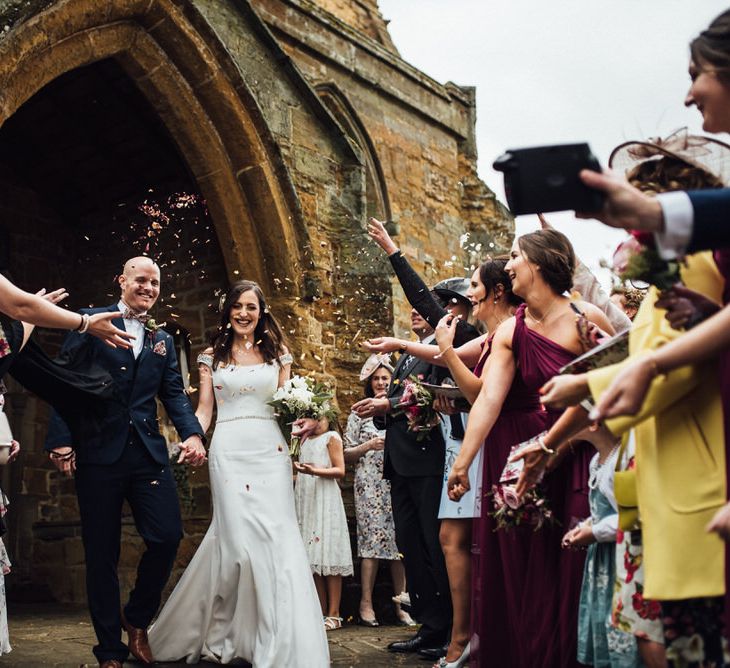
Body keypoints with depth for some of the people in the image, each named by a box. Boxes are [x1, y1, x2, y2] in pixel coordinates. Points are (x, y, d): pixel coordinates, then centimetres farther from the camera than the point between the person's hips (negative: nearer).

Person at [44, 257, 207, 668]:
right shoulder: (92, 322, 3)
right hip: (99, 453, -3)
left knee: (168, 536, -6)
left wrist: (192, 433, -8)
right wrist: (61, 440, -11)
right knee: (102, 553, 4)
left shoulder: (163, 340, 17)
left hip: (149, 453, 4)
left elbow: (174, 393, 11)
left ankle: (137, 619, 20)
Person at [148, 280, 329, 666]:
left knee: (276, 536, -5)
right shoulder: (213, 355, 11)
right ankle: (225, 634, 16)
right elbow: (204, 409, 8)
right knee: (237, 536, -3)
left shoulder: (277, 354, 13)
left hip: (270, 450, 1)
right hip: (229, 451, -1)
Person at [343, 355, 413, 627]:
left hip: (398, 482, 2)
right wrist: (369, 445, -7)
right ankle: (366, 604, -3)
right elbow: (347, 454, 8)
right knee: (372, 539, -8)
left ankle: (400, 604, 5)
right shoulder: (360, 413, 11)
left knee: (400, 541, -1)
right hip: (370, 485, -2)